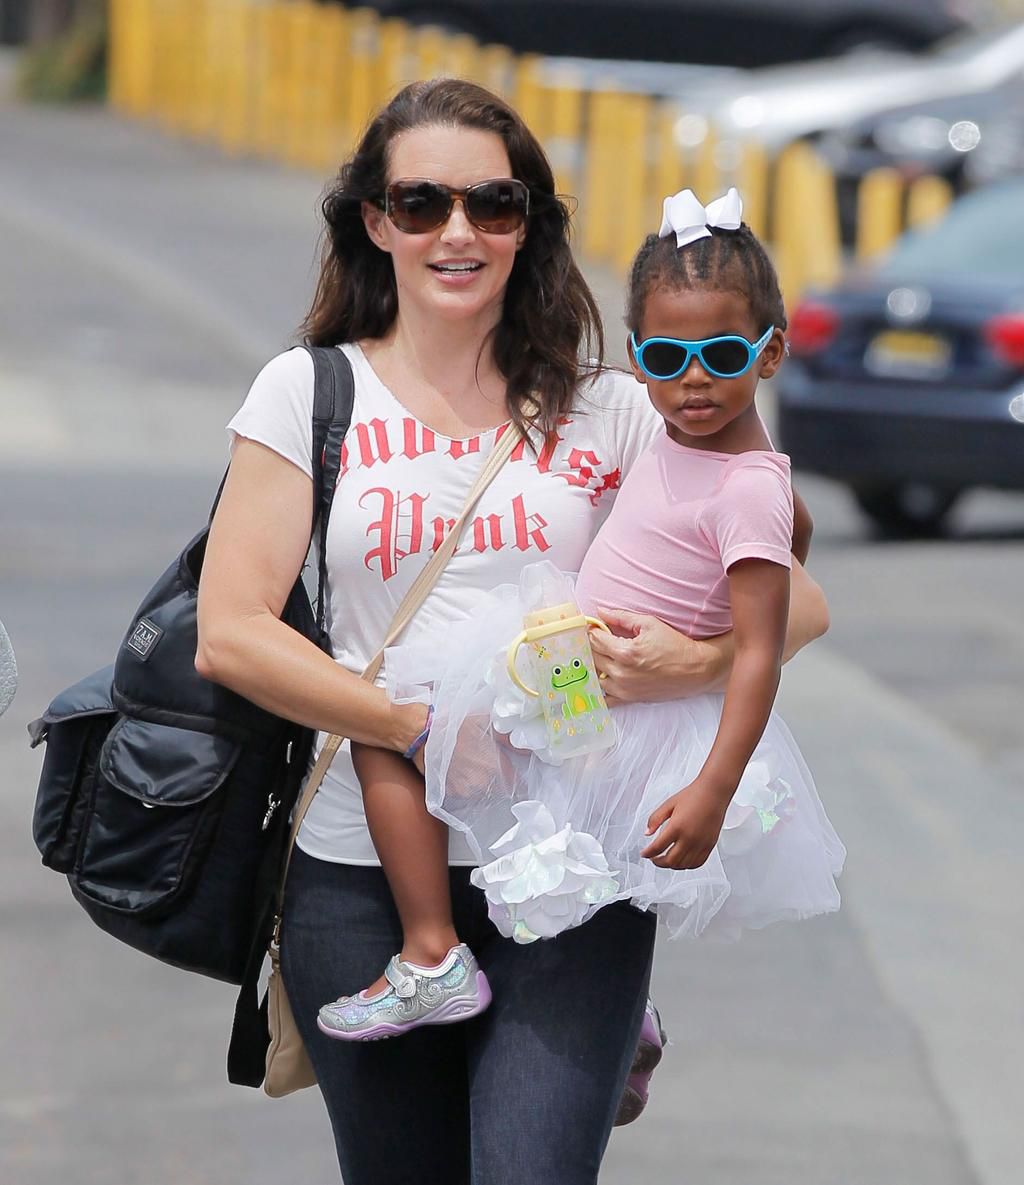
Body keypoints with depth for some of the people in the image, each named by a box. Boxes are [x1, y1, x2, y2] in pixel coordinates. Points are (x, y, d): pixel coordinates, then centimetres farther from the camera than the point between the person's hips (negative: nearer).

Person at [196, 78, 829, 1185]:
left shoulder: (606, 413, 7)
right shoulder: (311, 393, 5)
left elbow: (798, 601, 7)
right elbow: (230, 635, -4)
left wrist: (699, 660, -15)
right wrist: (426, 726, -13)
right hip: (364, 875, 0)